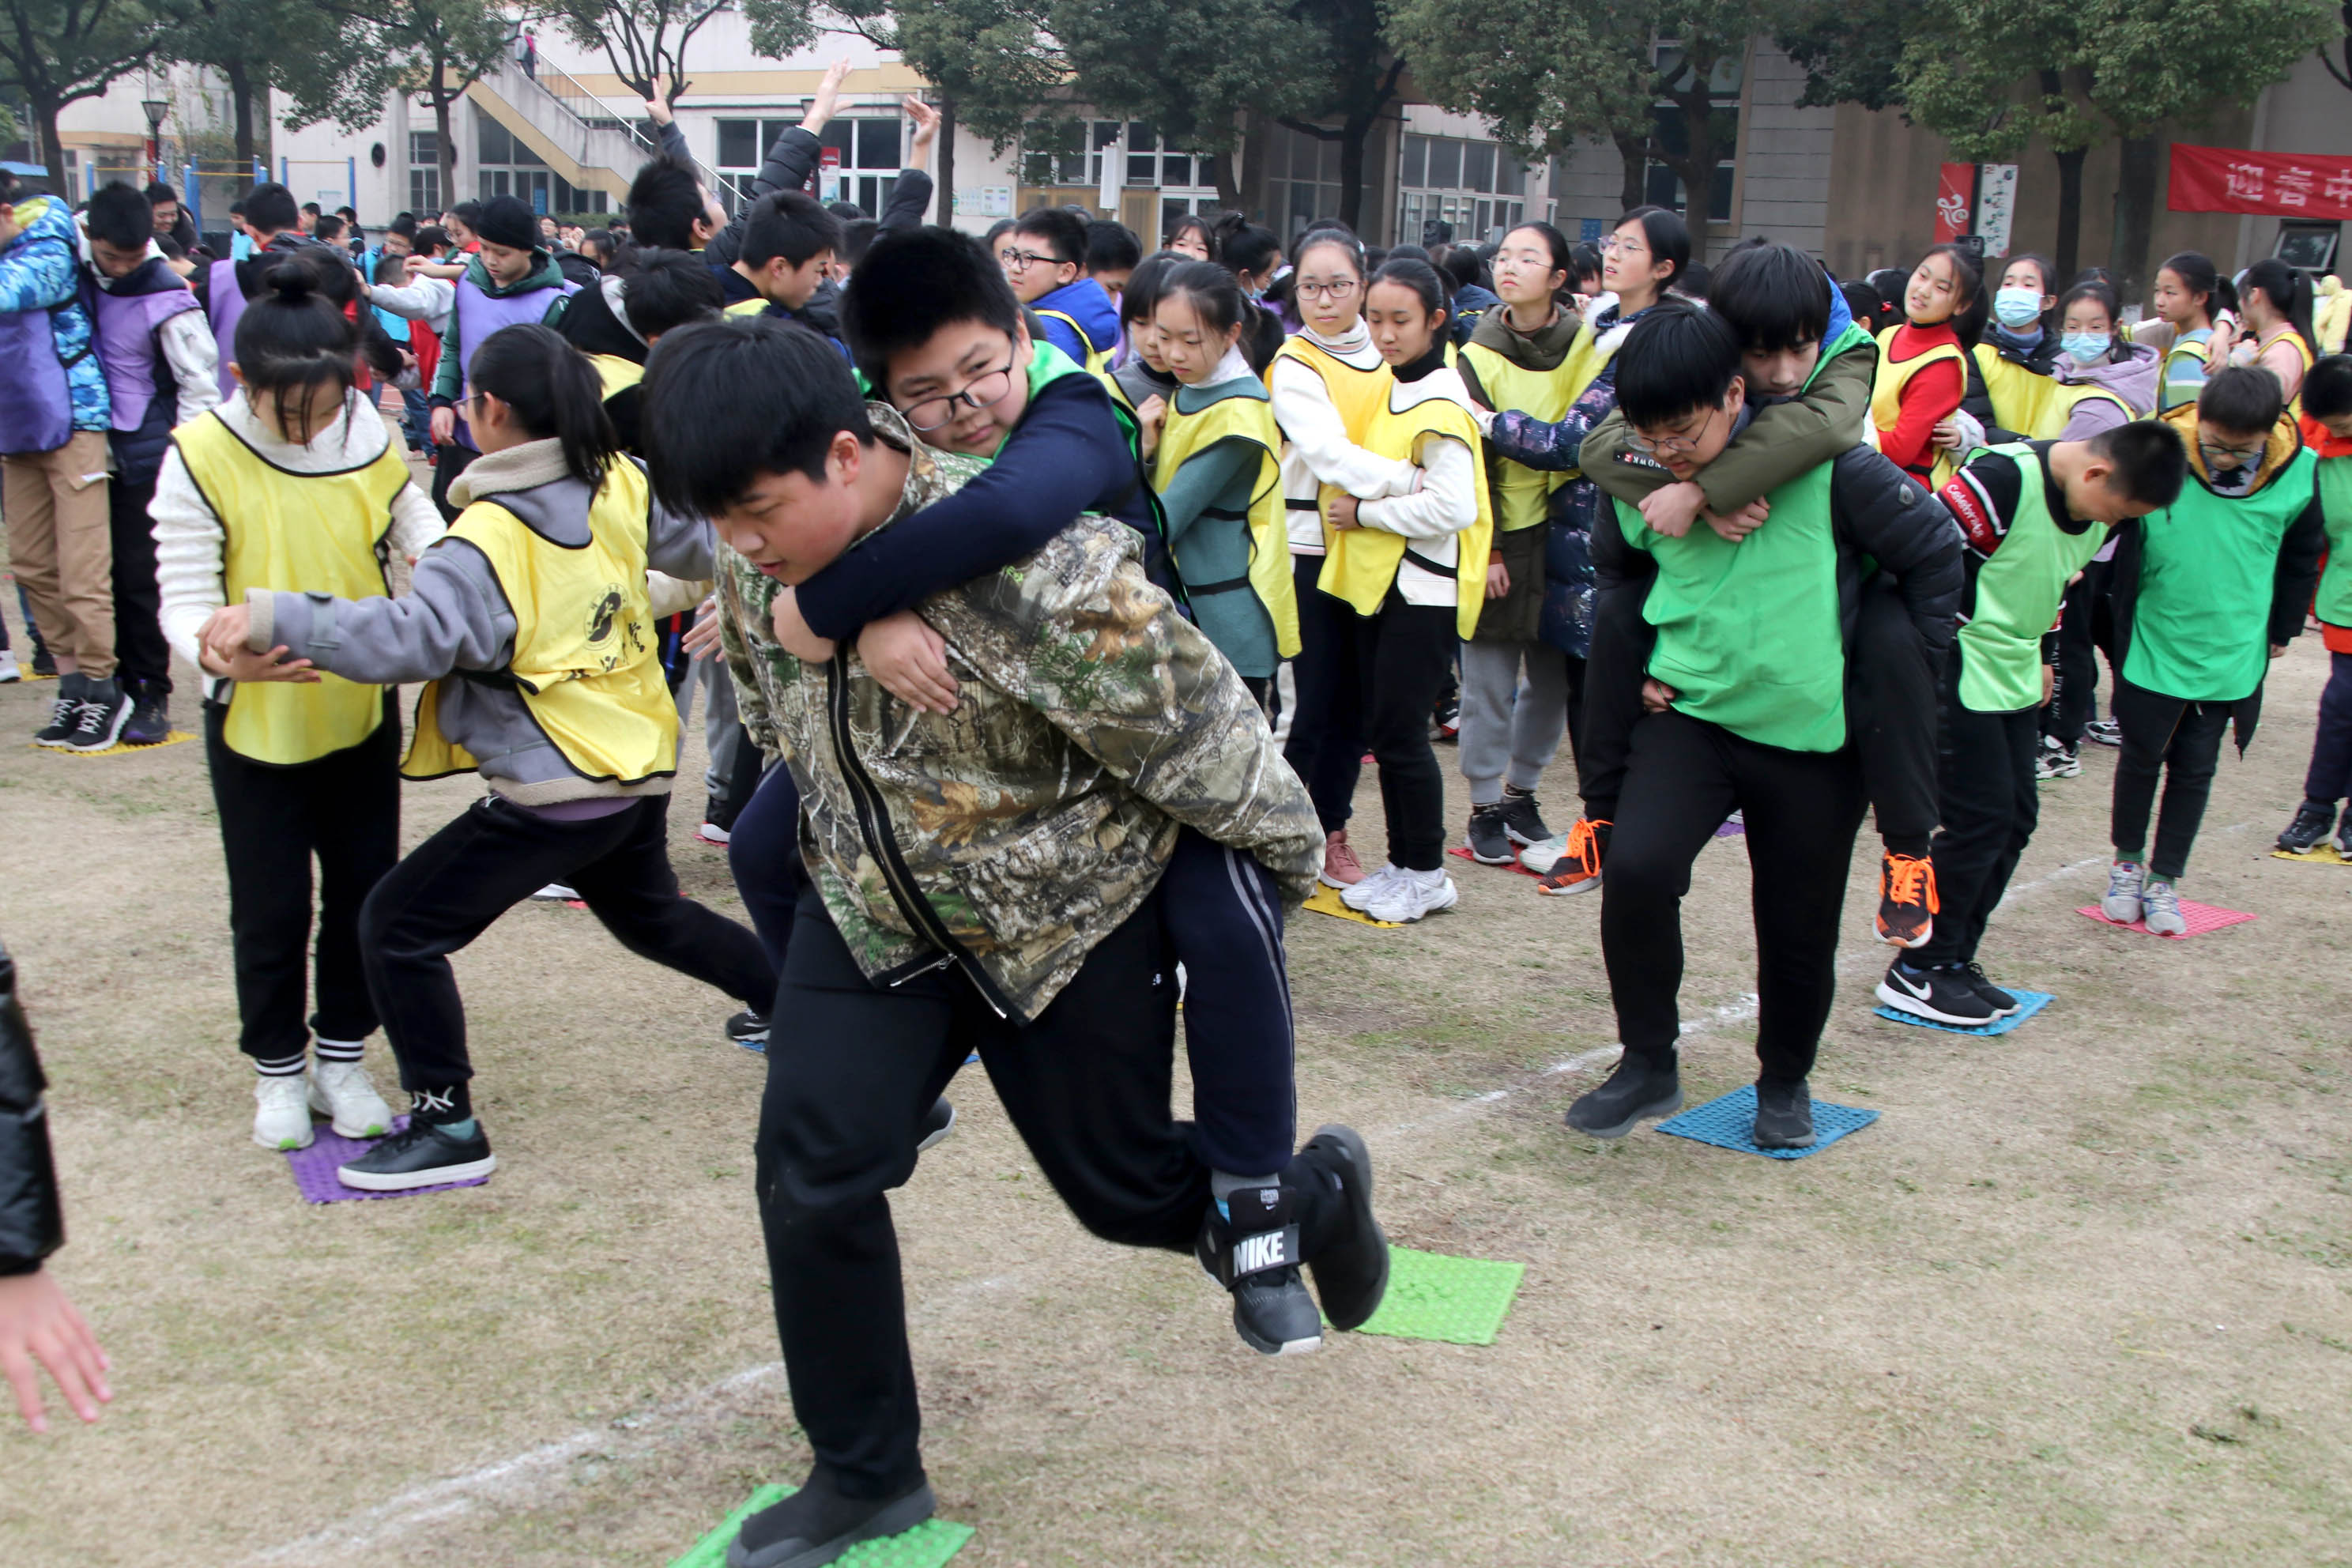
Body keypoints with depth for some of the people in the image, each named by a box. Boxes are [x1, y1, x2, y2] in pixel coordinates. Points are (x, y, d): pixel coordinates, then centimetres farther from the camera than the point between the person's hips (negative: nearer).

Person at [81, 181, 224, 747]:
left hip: (144, 453, -5)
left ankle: (151, 694, 6)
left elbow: (199, 382, -9)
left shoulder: (166, 298, -13)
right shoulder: (83, 272, 1)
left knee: (139, 576, -3)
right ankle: (124, 684, 18)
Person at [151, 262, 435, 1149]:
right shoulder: (200, 459, -17)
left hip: (362, 709, 3)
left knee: (364, 891, 11)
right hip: (255, 721, -3)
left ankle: (342, 1055, 30)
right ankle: (278, 1068, 28)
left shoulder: (369, 434, -7)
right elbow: (184, 600, -18)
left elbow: (408, 518, 9)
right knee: (271, 908, 7)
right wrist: (219, 652, -40)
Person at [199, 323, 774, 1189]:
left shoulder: (492, 537, -20)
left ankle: (448, 1127, 7)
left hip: (557, 793, -8)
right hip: (640, 766, 8)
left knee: (399, 926, 2)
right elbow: (701, 543, 14)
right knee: (653, 915, 32)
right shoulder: (619, 485, 0)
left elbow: (411, 634, -31)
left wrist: (275, 618, -32)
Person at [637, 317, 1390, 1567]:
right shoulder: (768, 554, -12)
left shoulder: (1033, 572, -37)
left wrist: (1287, 865, -9)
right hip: (871, 904, 6)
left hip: (1069, 912, -5)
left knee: (1124, 1188, 9)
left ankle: (1317, 1192, 44)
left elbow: (1202, 739, -24)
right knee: (810, 1175, -4)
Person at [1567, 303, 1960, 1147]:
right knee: (1635, 867, -21)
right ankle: (1648, 1065, 0)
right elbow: (1614, 574, 19)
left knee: (1799, 927, 7)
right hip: (1688, 718, 2)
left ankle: (1785, 1082, 35)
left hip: (1814, 736, -2)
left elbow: (1934, 548, -3)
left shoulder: (1827, 466, -16)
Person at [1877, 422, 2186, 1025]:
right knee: (1979, 822, -7)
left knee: (2016, 820, 10)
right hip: (1957, 675, -9)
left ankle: (1954, 960, 20)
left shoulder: (2096, 506, 5)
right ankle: (1917, 973, 5)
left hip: (2013, 679, 9)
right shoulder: (2001, 480, -23)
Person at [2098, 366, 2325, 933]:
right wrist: (2121, 626, -1)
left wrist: (2282, 631, 12)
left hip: (2231, 654, 1)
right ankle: (2127, 862, 30)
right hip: (2152, 646, -1)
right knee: (2141, 758, 12)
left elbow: (2302, 560, 8)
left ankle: (2165, 878, 21)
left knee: (2195, 769, 9)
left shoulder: (2299, 473, -10)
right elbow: (2121, 547, -3)